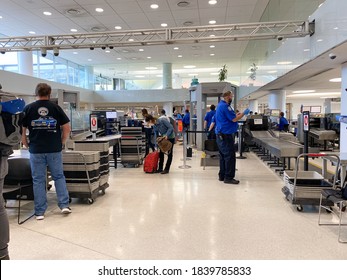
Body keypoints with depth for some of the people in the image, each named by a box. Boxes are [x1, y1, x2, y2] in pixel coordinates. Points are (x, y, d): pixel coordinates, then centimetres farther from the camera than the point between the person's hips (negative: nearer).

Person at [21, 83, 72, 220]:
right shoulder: (56, 107, 1)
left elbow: (21, 130, -1)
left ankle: (40, 212, 12)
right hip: (54, 150, 0)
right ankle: (64, 205, 11)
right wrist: (62, 143, 12)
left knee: (38, 180, 7)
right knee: (59, 177, 13)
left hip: (36, 150, 0)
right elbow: (67, 128, 0)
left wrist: (26, 144, 12)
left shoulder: (28, 108, 1)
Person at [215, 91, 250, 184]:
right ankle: (228, 177, -2)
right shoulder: (225, 106, -16)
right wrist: (244, 113, -5)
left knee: (223, 156, 14)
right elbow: (234, 119, -16)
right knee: (230, 156, -6)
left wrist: (236, 115, 20)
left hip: (220, 134, 11)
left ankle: (222, 175, 20)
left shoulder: (220, 105, 17)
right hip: (226, 135, -11)